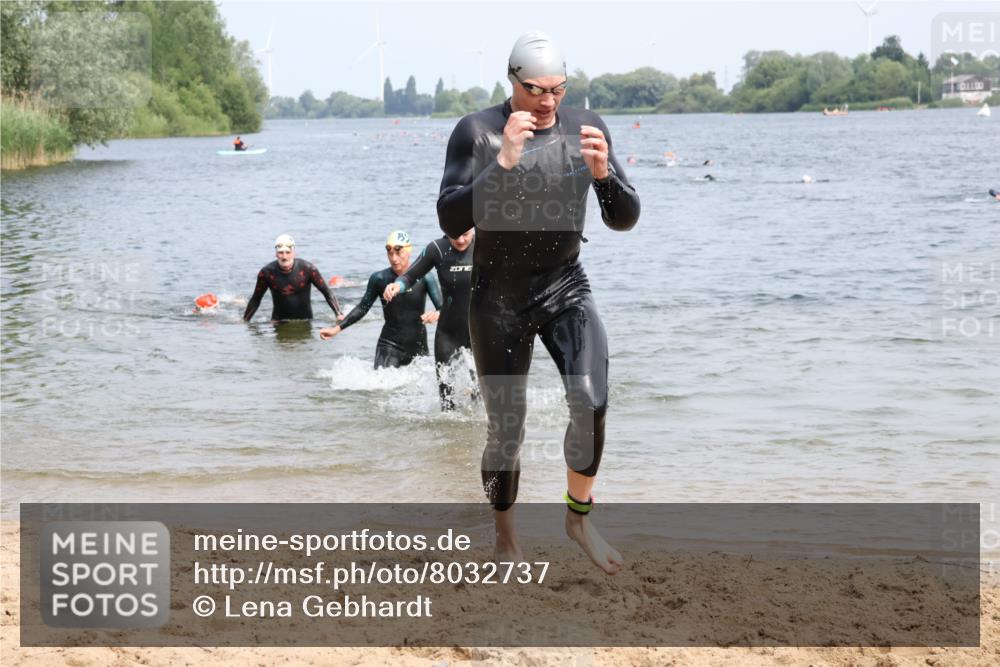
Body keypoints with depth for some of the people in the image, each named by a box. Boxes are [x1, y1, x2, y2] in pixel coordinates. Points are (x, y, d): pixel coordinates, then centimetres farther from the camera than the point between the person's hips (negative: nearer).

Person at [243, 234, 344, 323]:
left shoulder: (307, 269, -13)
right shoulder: (267, 273, -10)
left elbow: (328, 293, -7)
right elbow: (255, 300, 4)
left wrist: (339, 315, -17)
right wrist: (244, 322, 4)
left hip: (305, 320, 0)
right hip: (279, 321, 0)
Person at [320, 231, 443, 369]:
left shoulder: (424, 278, -5)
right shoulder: (379, 279, -2)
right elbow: (362, 308, 9)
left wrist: (436, 315, -33)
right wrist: (337, 329, 3)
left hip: (418, 346, 1)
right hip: (389, 344, -1)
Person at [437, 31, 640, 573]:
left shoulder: (584, 127, -4)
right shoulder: (477, 132, -12)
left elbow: (625, 219, -3)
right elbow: (451, 220, -21)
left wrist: (603, 173, -23)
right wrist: (502, 163, -32)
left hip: (566, 288, 2)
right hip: (498, 295, -2)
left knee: (591, 403, -21)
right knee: (506, 430, 3)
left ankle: (578, 516, 2)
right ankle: (505, 539, 26)